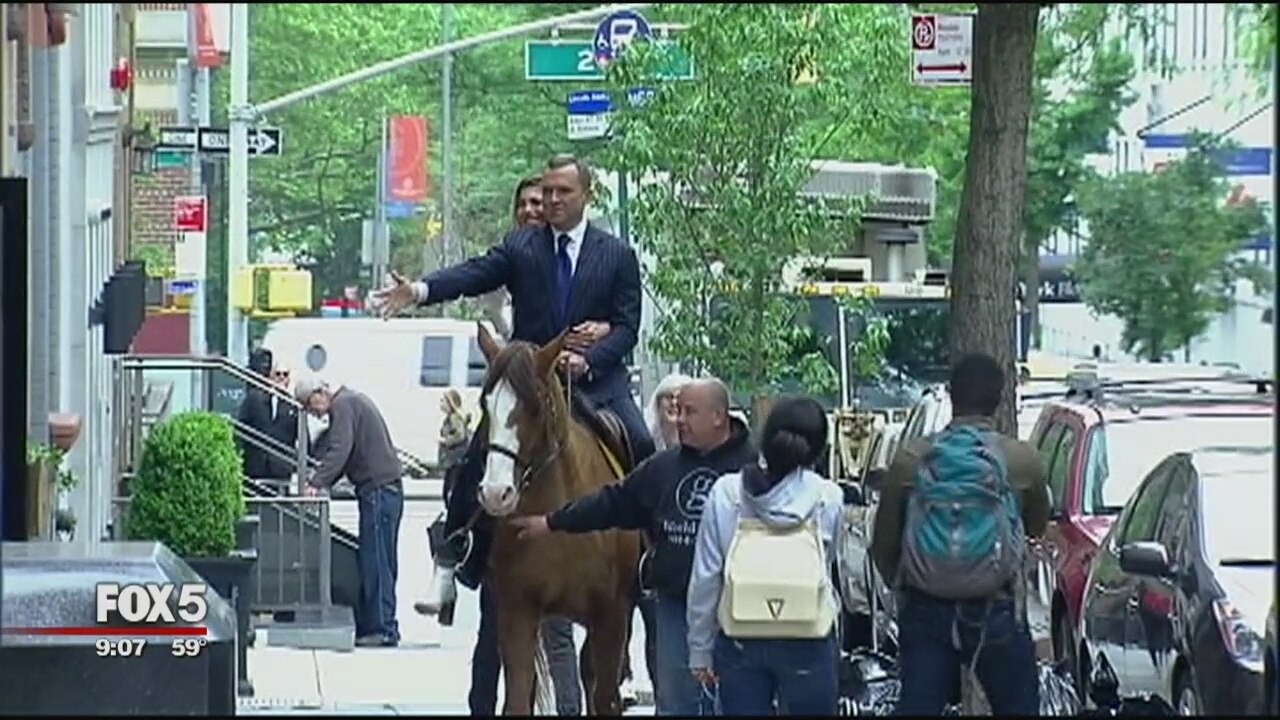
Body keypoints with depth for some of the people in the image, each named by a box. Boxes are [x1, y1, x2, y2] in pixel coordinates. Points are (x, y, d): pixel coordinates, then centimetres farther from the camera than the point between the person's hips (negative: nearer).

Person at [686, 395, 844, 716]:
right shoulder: (828, 497, -6)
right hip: (808, 642, -1)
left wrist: (700, 649, 6)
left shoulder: (726, 492, -4)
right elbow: (827, 562, 7)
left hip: (740, 640, 1)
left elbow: (705, 576, -2)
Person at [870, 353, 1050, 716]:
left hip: (926, 611, 1)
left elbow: (883, 546, 4)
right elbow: (1036, 526, 15)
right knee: (1017, 708, 11)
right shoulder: (1021, 461, -5)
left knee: (916, 708, 1)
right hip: (995, 614, -1)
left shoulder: (911, 459, -2)